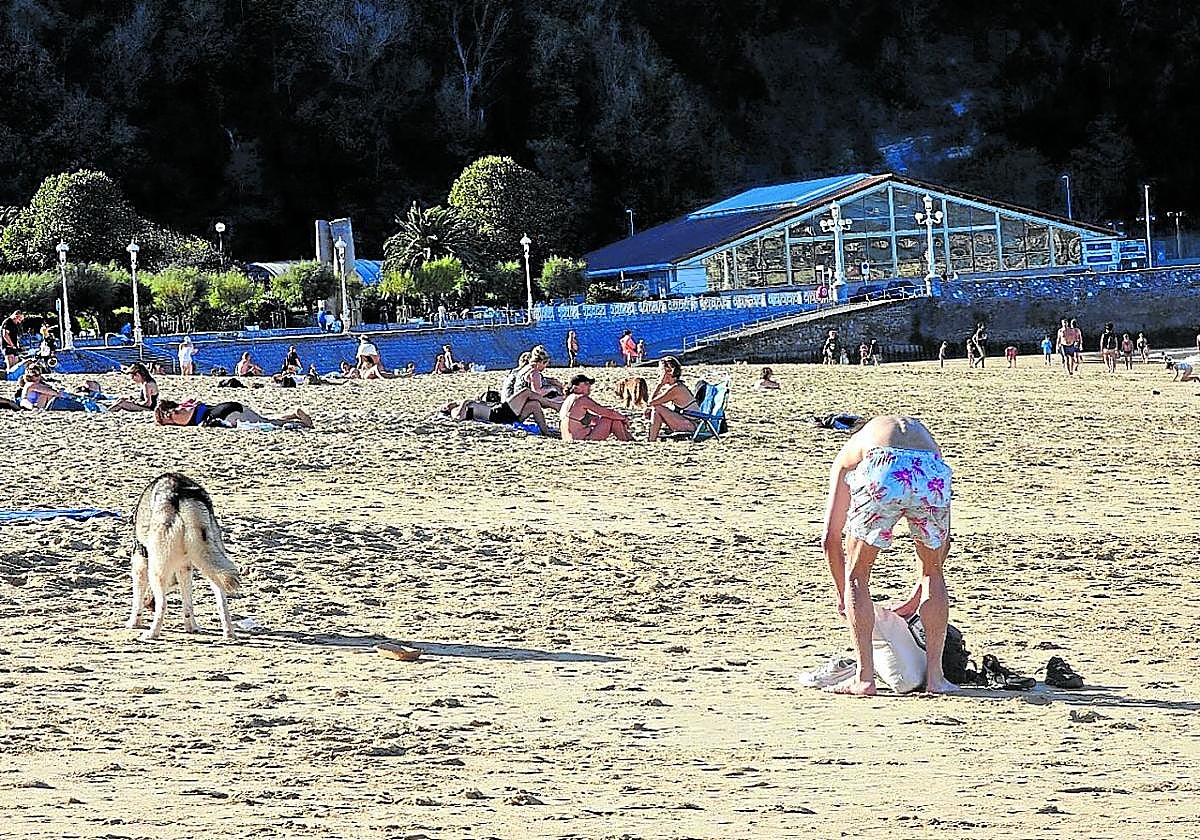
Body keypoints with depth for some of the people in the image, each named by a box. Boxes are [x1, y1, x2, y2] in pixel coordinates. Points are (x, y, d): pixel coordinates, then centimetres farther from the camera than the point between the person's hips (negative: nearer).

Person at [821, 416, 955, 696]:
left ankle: (864, 678, 13)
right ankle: (934, 675, 24)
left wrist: (843, 598, 46)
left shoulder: (850, 452, 38)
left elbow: (831, 539, 33)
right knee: (933, 573, 26)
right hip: (933, 477, 2)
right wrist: (914, 604, 51)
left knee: (857, 574, 18)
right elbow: (942, 542, 43)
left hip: (880, 478, -2)